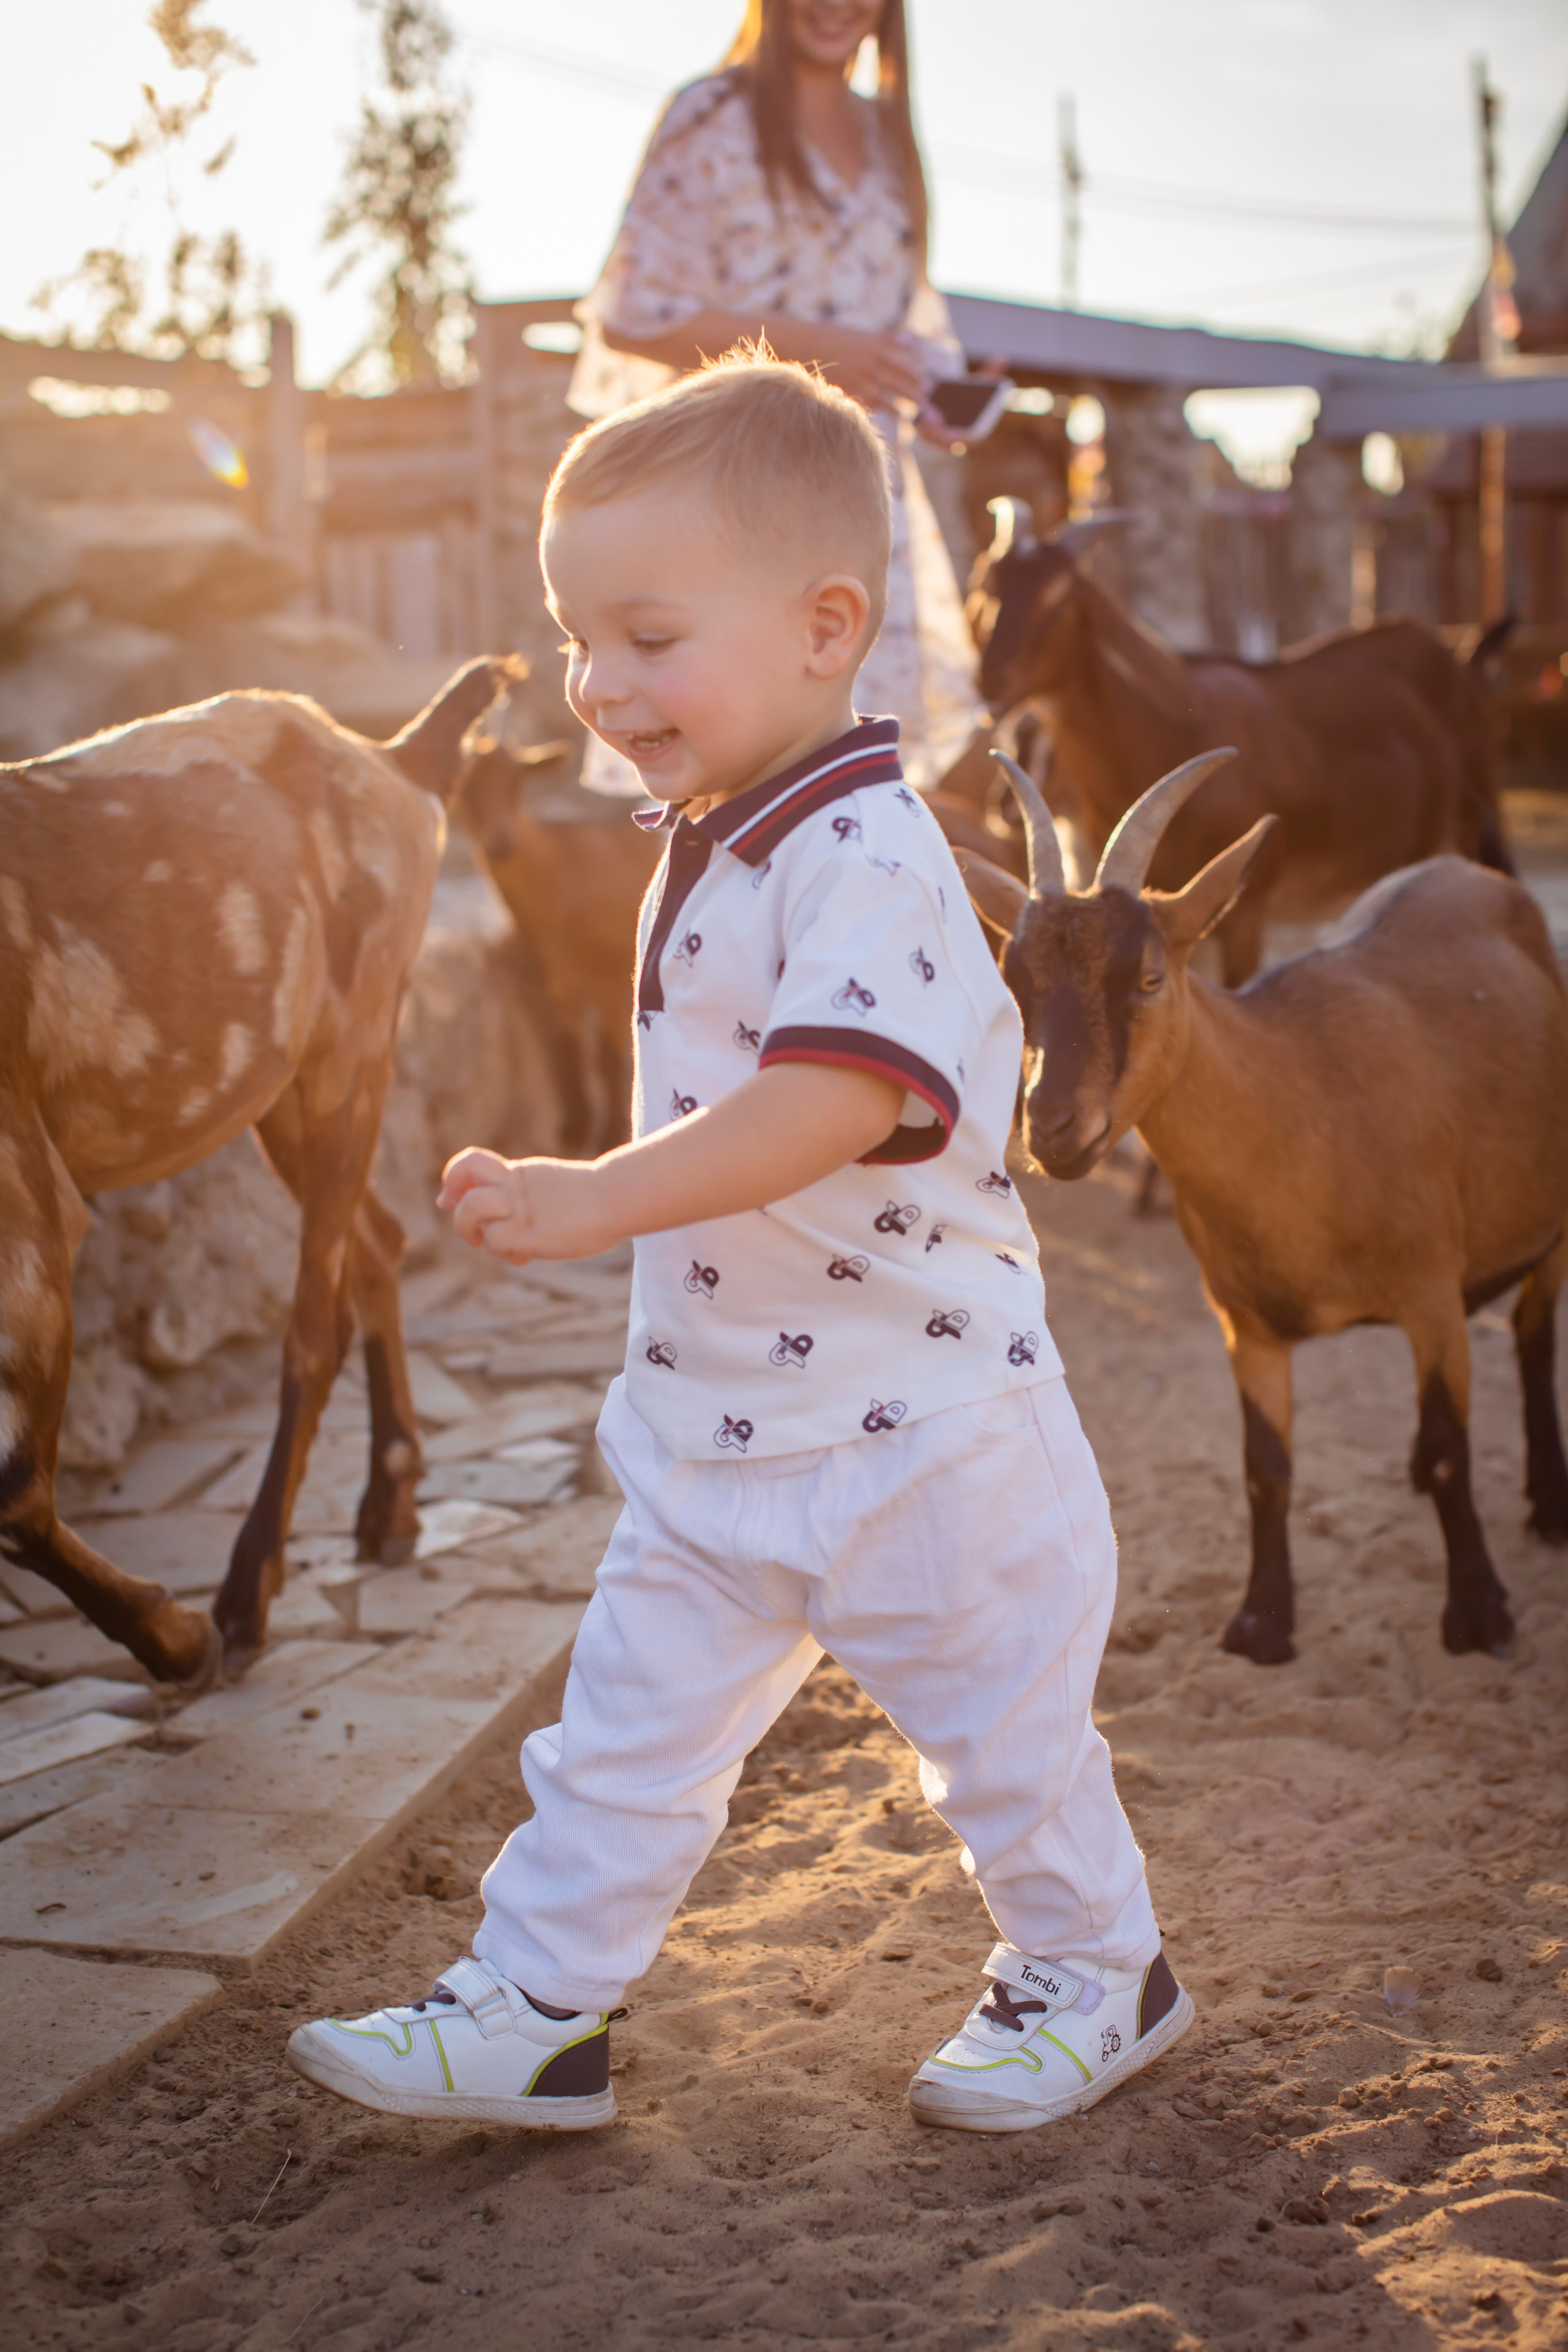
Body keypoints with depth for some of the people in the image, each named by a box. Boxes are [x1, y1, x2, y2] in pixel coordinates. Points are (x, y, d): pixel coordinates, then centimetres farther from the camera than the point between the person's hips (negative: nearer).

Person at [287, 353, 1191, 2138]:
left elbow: (825, 1106, -37)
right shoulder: (712, 851, 7)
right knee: (627, 1733, 12)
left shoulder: (867, 860, -23)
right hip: (712, 1435, 8)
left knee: (1001, 1733, 12)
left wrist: (591, 1197, -41)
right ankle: (531, 2011, 24)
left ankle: (1096, 1974, 34)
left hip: (923, 1439, -8)